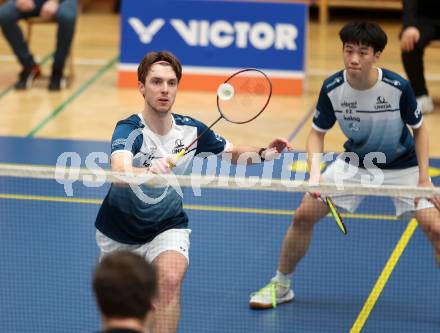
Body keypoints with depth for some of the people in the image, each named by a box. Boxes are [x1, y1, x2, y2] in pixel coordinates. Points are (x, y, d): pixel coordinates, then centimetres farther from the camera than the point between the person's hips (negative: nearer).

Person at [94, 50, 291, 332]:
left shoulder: (190, 129, -13)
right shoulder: (129, 130, -27)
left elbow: (233, 153, 5)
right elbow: (120, 172, -48)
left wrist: (263, 154, -16)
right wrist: (148, 171, -70)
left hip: (167, 227, 1)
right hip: (119, 232, -1)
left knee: (170, 279, -30)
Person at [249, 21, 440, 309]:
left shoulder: (398, 87, -26)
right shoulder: (332, 88, -20)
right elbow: (317, 133, -6)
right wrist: (315, 173, -23)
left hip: (402, 166, -2)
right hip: (354, 162, 2)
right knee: (304, 214, -5)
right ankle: (281, 285, 15)